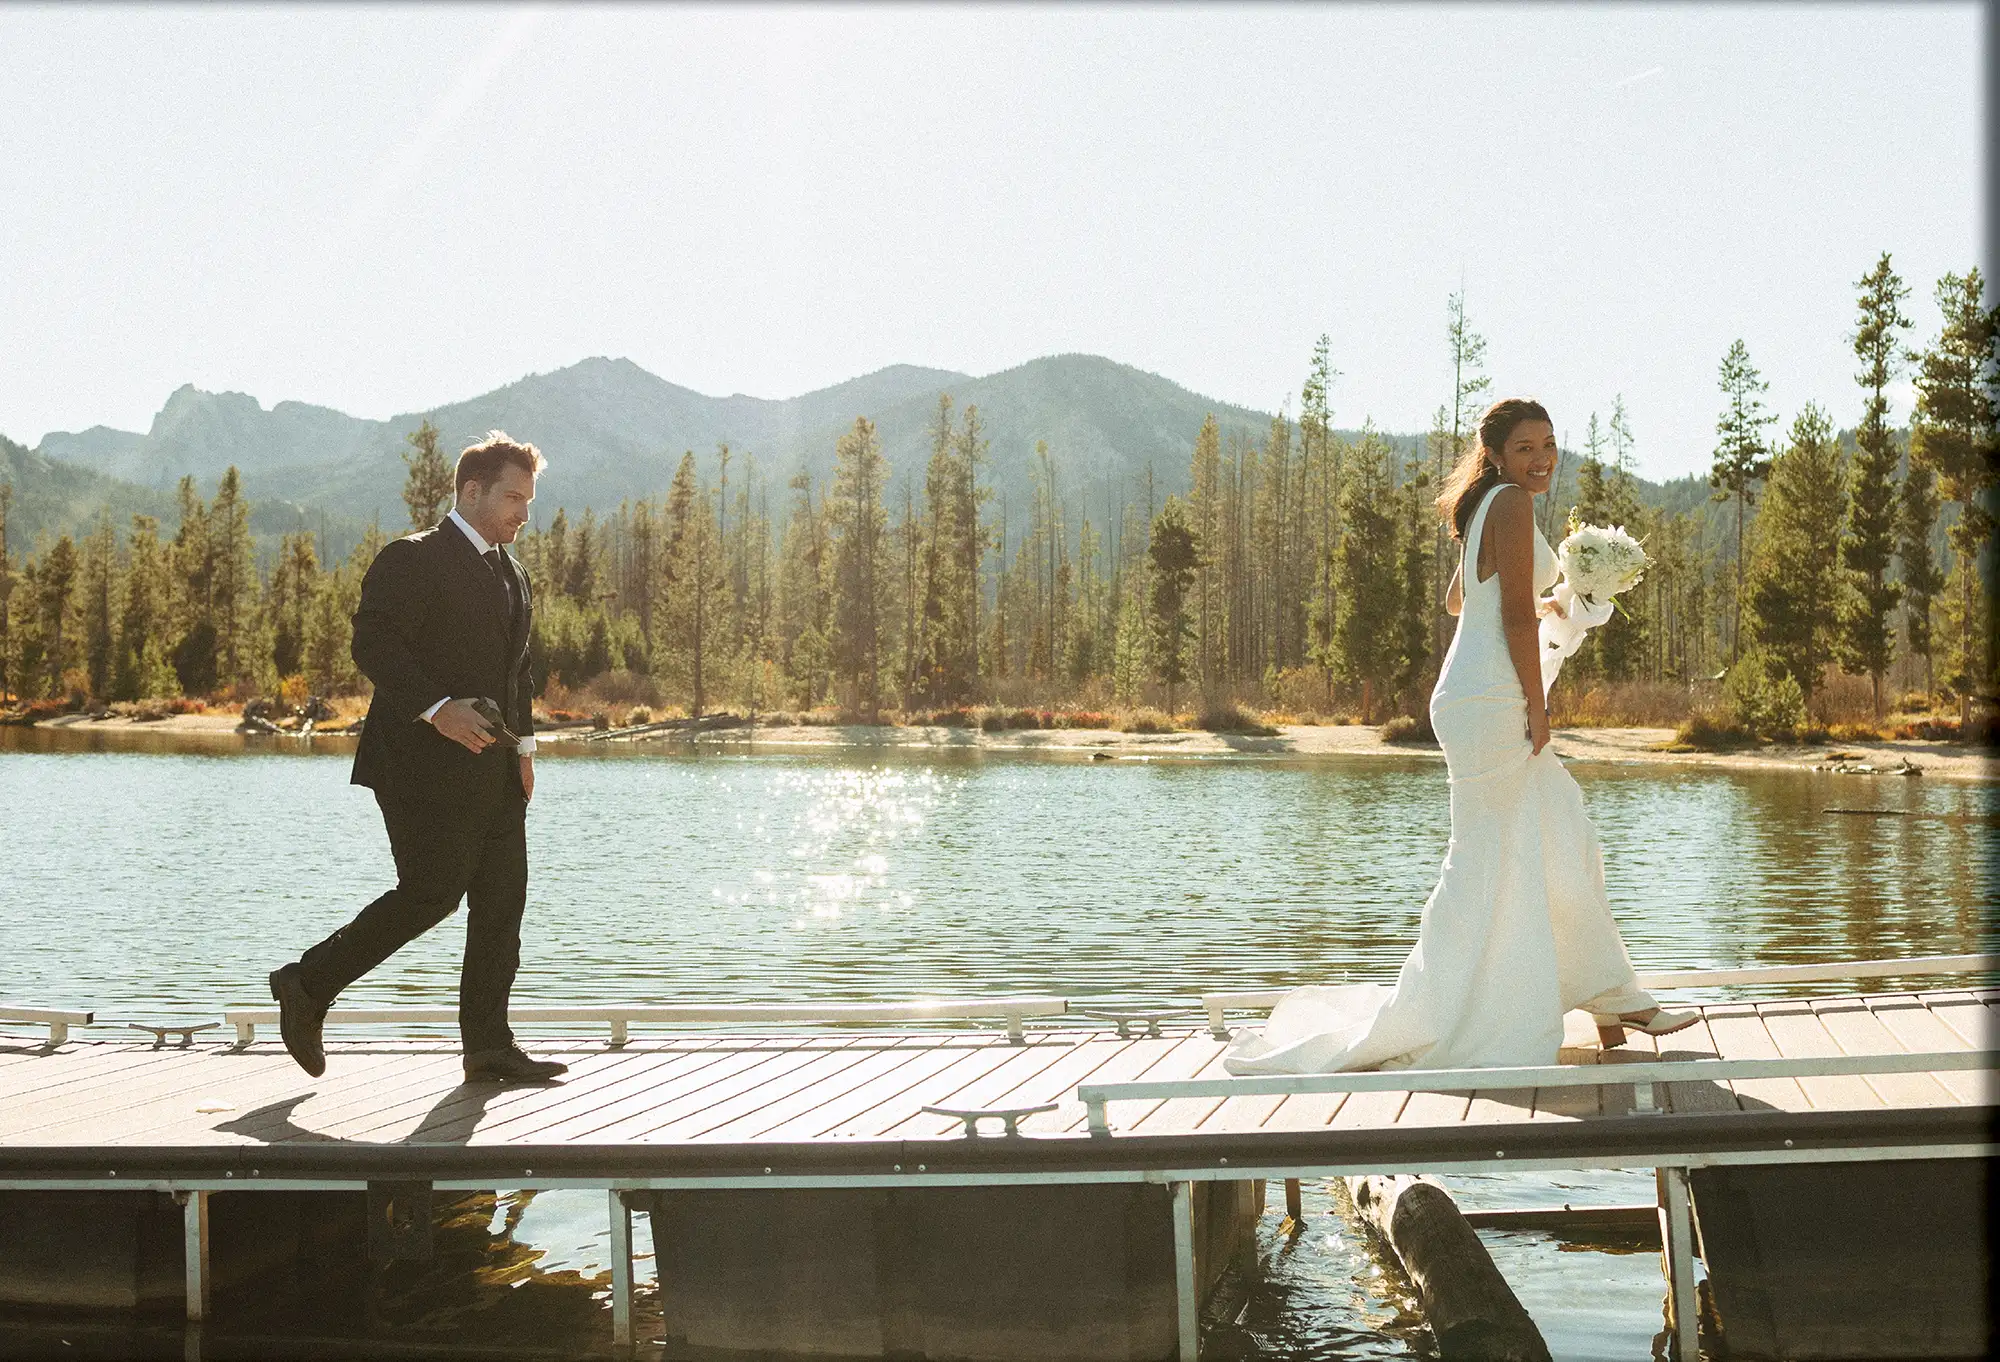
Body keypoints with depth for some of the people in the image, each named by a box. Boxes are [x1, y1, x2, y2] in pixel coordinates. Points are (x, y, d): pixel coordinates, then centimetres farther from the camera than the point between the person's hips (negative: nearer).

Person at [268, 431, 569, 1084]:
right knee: (430, 894, -10)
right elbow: (373, 646, -17)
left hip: (492, 771, 9)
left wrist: (522, 744, 16)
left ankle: (489, 1045, 10)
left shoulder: (511, 573, 20)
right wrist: (437, 709, -26)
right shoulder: (411, 560, -7)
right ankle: (307, 986, 5)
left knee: (502, 902, 4)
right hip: (427, 766, -9)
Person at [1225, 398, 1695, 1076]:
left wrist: (1543, 604, 44)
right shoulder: (1511, 502, -11)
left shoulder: (1488, 510, 18)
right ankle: (1415, 1028, 1)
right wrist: (1536, 707, -13)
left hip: (1485, 706, 10)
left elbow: (1456, 598, 32)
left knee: (1563, 843, 15)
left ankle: (1618, 1003, 24)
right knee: (1487, 862, -6)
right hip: (1493, 704, -10)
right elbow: (1517, 616, -16)